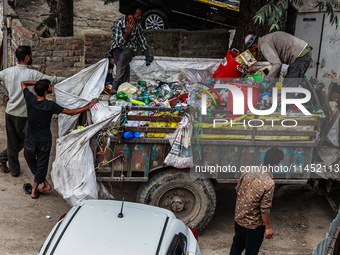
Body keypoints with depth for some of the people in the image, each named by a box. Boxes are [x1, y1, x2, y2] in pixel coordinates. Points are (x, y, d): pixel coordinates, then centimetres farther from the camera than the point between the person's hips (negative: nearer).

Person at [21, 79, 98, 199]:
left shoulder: (30, 99, -14)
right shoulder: (51, 106, -19)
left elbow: (23, 83, 4)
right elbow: (72, 112, -16)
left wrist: (38, 83, 3)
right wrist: (90, 105, -9)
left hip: (31, 140, 1)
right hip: (45, 140, -1)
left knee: (30, 160, 25)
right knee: (42, 164, 16)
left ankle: (45, 183, 26)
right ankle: (35, 190, 26)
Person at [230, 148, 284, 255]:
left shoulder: (247, 174, -8)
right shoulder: (269, 183, -27)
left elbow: (238, 190, 7)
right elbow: (265, 209, -22)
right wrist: (268, 227, -9)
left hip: (238, 219, 6)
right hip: (254, 224, -6)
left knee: (237, 245, 27)